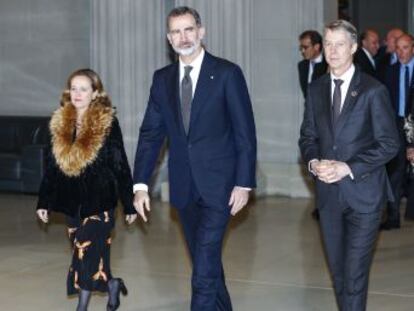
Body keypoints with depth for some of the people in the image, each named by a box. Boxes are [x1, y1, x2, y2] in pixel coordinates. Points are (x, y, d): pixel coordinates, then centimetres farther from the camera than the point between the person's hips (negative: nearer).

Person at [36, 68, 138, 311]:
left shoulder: (108, 123, -7)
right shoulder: (60, 123, 6)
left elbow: (120, 165, -5)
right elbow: (52, 166, 11)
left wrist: (130, 204, -4)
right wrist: (44, 202, 10)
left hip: (99, 200, -5)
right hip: (72, 201, 5)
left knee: (87, 251, -8)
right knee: (91, 254, 10)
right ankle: (112, 285, 34)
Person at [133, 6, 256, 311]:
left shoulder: (227, 73, -6)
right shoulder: (162, 78, 7)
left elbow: (245, 133, -6)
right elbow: (150, 133, 7)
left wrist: (244, 183, -11)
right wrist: (141, 184, 0)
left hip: (218, 185, -5)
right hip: (184, 187, 5)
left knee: (204, 270, -10)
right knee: (207, 262, 16)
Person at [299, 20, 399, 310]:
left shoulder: (374, 90, -7)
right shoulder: (316, 89, 8)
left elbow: (389, 144, -9)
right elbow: (308, 136, 14)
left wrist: (347, 168, -18)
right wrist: (313, 162, -8)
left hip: (363, 192, -5)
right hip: (328, 193, 5)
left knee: (355, 272, -7)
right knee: (338, 270, 13)